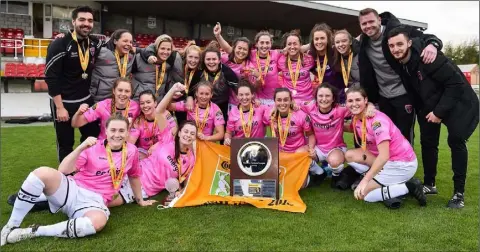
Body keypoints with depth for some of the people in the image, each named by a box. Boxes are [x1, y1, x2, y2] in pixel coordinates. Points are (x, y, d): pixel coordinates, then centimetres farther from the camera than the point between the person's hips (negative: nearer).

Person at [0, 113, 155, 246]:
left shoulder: (131, 151, 4)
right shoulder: (94, 147, 1)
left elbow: (134, 176, 21)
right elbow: (64, 170, -8)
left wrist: (140, 200, 28)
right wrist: (81, 148, -20)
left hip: (94, 201, 0)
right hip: (71, 190, 0)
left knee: (99, 221, -38)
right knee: (43, 173, -30)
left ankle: (34, 232, -23)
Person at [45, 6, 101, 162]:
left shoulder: (94, 43, 0)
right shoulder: (59, 45, -16)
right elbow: (51, 78, -16)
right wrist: (59, 107, -18)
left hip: (86, 100, 5)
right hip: (63, 102, -5)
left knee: (93, 137, 12)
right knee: (65, 143, 7)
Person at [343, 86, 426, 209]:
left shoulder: (377, 120, -24)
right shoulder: (356, 119, 0)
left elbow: (384, 156, -32)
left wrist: (365, 180, -36)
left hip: (402, 164, -8)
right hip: (387, 161, 8)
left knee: (361, 193, -11)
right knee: (350, 155, -5)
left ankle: (408, 187, -4)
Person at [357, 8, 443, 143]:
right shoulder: (364, 44, 1)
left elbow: (427, 38, -13)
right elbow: (365, 76, 7)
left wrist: (433, 44, -36)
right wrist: (368, 99, 4)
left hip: (404, 94, -5)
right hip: (383, 96, 5)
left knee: (404, 134, 0)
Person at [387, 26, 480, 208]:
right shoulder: (400, 64, -9)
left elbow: (456, 83, -27)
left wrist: (440, 111, -24)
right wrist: (420, 109, 0)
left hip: (457, 101, -7)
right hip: (431, 105, 7)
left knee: (456, 140, -12)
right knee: (427, 142, 7)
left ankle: (459, 193, -1)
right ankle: (429, 184, 22)